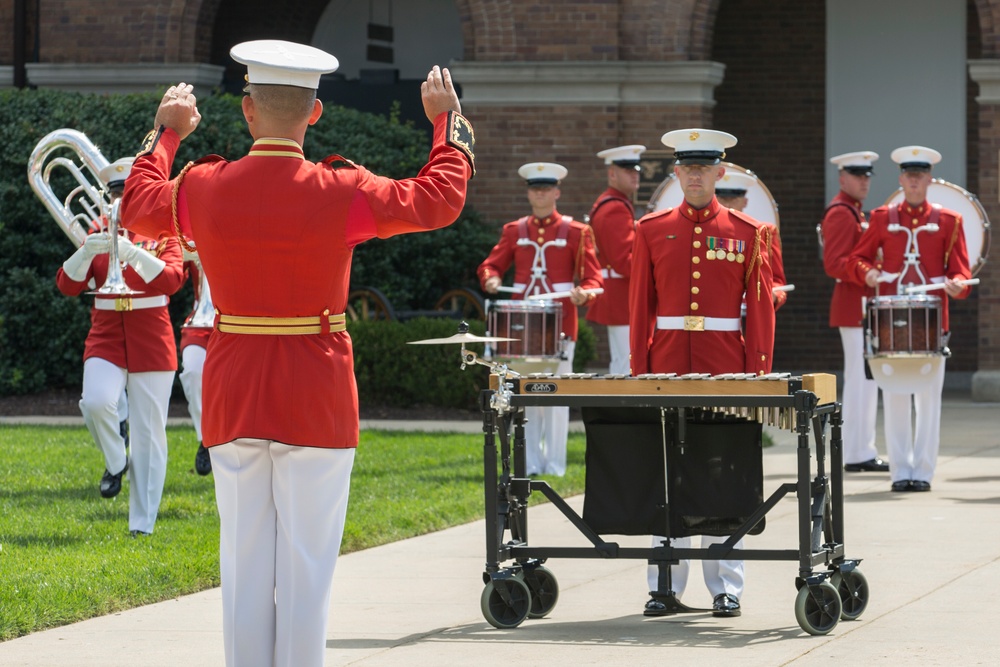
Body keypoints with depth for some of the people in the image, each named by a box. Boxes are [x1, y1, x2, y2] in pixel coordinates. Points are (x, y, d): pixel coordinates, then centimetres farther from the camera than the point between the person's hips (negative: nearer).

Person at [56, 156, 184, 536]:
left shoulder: (162, 235, 1)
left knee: (148, 435, -1)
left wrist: (131, 252, -32)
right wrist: (86, 252, -22)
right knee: (96, 402, -28)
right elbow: (68, 286, -2)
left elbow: (172, 280, -18)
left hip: (151, 343, -1)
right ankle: (115, 462, 2)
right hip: (105, 339, 2)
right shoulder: (99, 235, 8)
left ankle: (142, 524, 5)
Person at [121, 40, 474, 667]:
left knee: (245, 557, 9)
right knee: (307, 559, 1)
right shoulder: (340, 193, -13)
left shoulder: (202, 188, -5)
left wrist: (166, 132, 34)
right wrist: (449, 120, 17)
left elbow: (139, 205, 19)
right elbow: (440, 198, 2)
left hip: (232, 396, 3)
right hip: (317, 397, -3)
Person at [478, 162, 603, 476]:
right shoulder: (514, 231, 11)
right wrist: (491, 279, -11)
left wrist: (584, 293, -22)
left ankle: (555, 463, 3)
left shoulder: (575, 232, 2)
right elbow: (491, 265, 12)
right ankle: (530, 462, 10)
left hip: (560, 323, -3)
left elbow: (593, 277, 0)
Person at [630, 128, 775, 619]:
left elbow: (761, 307, 2)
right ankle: (665, 586, 7)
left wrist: (758, 373, -4)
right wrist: (640, 371, 0)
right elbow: (640, 304, 6)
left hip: (726, 370, -1)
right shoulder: (651, 230, 6)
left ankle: (725, 587, 6)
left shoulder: (747, 233, 3)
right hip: (667, 366, 1)